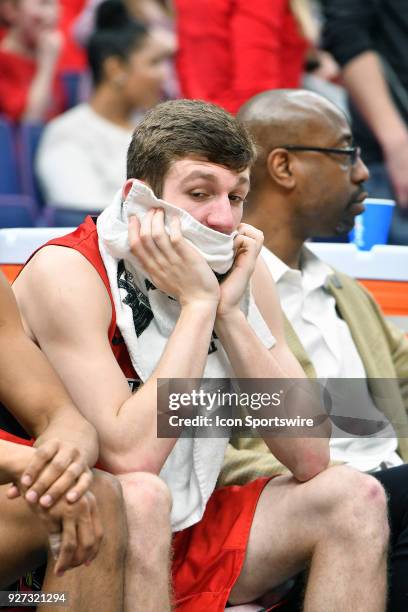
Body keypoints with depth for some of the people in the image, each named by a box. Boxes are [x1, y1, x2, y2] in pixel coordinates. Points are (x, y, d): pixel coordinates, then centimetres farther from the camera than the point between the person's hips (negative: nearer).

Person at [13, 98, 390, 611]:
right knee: (137, 506, -38)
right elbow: (131, 459, -30)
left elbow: (309, 458, -7)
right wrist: (198, 304, -24)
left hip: (184, 539, 7)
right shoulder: (67, 274, -18)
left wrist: (230, 312, -15)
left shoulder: (243, 276, 1)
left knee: (353, 498, -5)